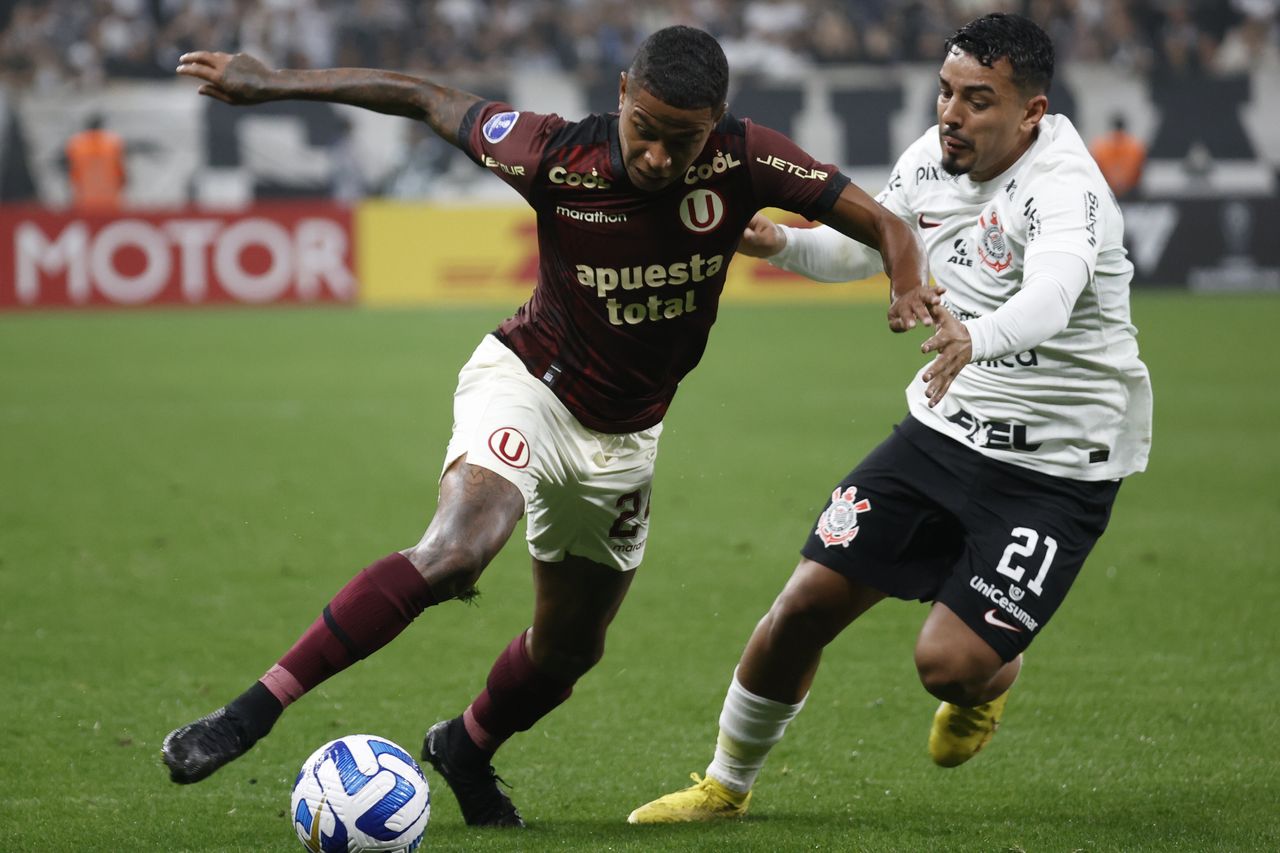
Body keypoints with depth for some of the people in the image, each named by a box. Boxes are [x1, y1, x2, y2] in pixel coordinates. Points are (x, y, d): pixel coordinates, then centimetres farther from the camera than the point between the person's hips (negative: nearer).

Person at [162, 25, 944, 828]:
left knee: (570, 647, 17)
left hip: (624, 438, 4)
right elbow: (425, 98, -10)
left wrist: (912, 287, -35)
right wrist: (269, 83, -7)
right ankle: (249, 714, -31)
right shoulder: (555, 156, -24)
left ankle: (466, 750, 49)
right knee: (456, 549, -33)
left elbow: (884, 224, -12)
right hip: (527, 386, -4)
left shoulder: (745, 161, -20)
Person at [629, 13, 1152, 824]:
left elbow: (1049, 297, -45)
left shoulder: (1064, 187, -24)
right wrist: (782, 241, -2)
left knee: (949, 662, -16)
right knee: (808, 603, 0)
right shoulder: (934, 156, -1)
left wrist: (976, 338, -66)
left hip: (1059, 466, -6)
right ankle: (727, 783, 22)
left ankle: (995, 677, 24)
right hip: (944, 429, 6)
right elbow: (864, 245, 18)